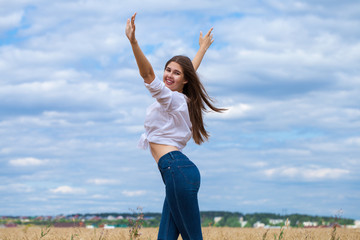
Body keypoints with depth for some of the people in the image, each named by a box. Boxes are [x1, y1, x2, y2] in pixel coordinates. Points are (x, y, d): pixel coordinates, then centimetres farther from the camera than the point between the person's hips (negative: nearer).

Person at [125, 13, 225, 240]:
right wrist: (203, 48, 52)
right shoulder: (182, 99, 20)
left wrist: (133, 42, -31)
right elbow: (192, 69, 38)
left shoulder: (172, 99, -6)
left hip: (177, 170, -10)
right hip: (176, 172, 10)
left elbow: (148, 75, -21)